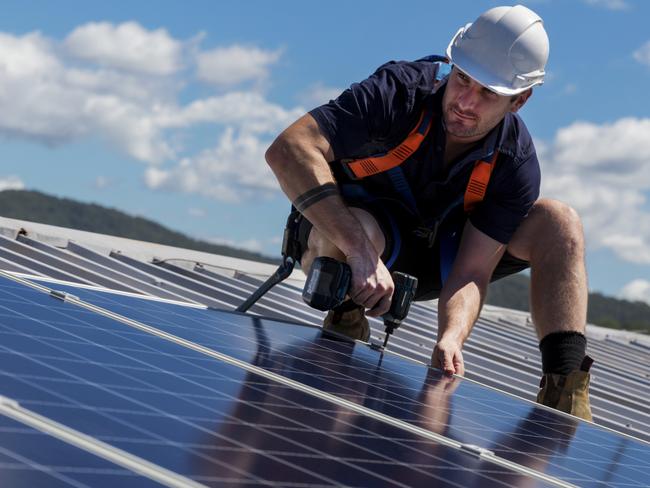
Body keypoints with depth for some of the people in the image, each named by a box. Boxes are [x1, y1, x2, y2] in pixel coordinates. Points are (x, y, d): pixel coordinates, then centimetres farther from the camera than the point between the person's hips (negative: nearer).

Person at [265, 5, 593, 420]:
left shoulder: (516, 165, -19)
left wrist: (451, 337, -45)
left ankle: (564, 393, -22)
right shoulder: (400, 93, -29)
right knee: (360, 232, -42)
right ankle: (345, 324, -10)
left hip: (433, 257, 4)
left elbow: (471, 273, -22)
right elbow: (288, 149, -41)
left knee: (559, 223, -15)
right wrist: (361, 252, -49)